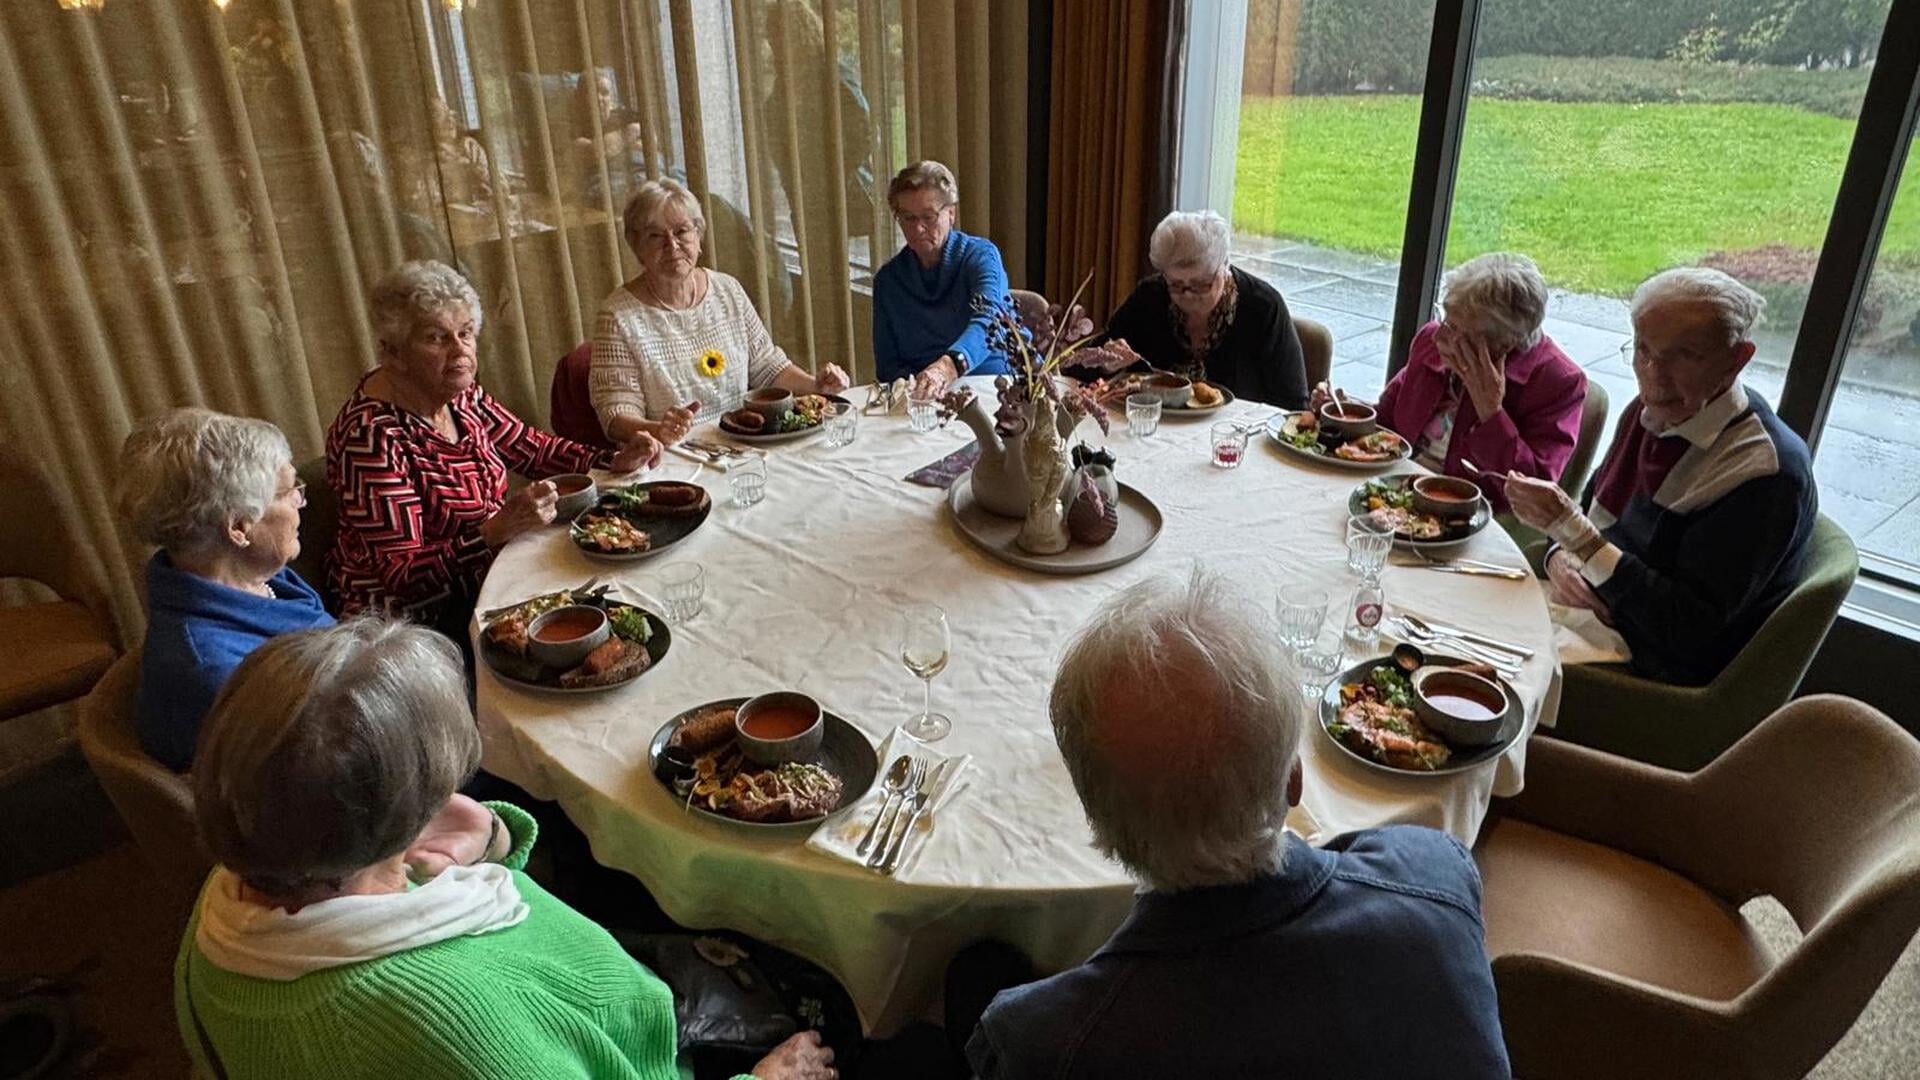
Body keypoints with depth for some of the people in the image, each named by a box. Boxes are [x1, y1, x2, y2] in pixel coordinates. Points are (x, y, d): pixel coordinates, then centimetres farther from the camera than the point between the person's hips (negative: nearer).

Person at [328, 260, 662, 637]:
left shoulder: (458, 394, 0)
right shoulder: (372, 436, -24)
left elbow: (534, 449, 13)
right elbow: (402, 577, -24)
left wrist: (617, 460, -4)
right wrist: (498, 531, -37)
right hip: (420, 617, -8)